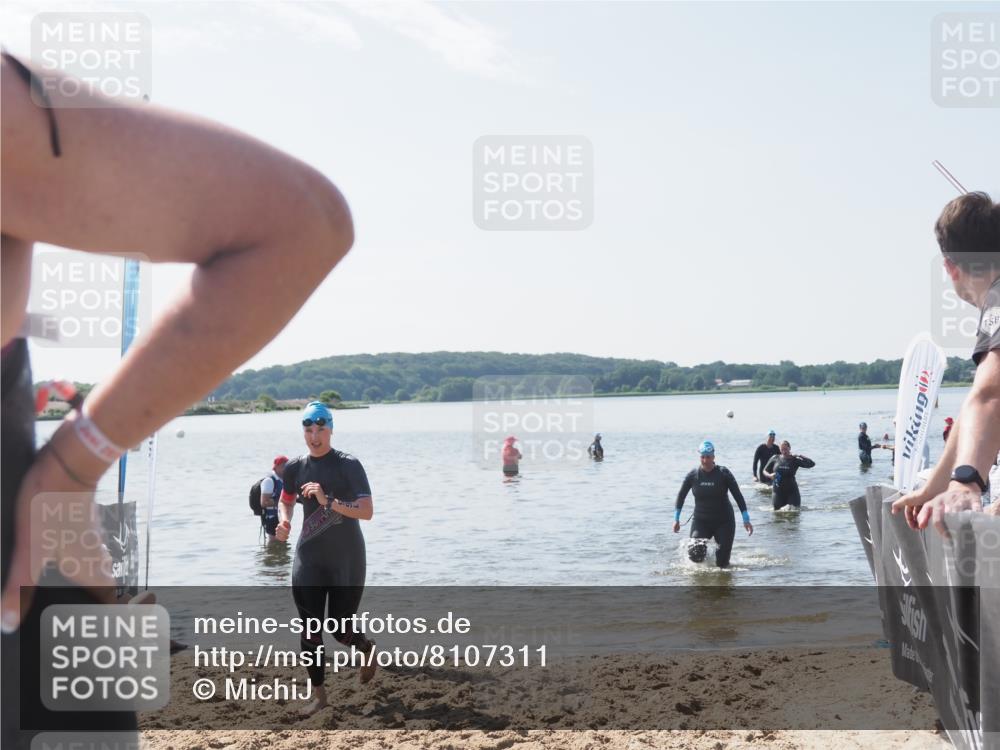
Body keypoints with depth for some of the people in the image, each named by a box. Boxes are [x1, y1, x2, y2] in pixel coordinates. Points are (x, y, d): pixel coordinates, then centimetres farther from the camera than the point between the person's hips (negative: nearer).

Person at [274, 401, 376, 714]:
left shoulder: (348, 465, -12)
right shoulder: (295, 468, 1)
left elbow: (367, 511, -20)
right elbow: (286, 501, 19)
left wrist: (328, 501, -30)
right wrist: (284, 521, -3)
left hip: (346, 559, -4)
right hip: (308, 559, 4)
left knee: (341, 629, 3)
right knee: (310, 630, 2)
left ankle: (367, 647, 37)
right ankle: (318, 693, 15)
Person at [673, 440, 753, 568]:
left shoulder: (724, 473, -10)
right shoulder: (693, 475, -5)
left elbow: (737, 495, -6)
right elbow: (681, 496, 8)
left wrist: (746, 519, -9)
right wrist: (676, 519, 8)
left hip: (724, 521, -1)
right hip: (701, 520, 1)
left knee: (722, 562, -4)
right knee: (695, 555, -19)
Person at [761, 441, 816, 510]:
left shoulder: (795, 460, -2)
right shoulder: (775, 459, 4)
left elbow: (812, 464, -10)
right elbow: (765, 471, 9)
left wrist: (800, 456, -15)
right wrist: (769, 475, -12)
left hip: (792, 491, -1)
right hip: (778, 492, 1)